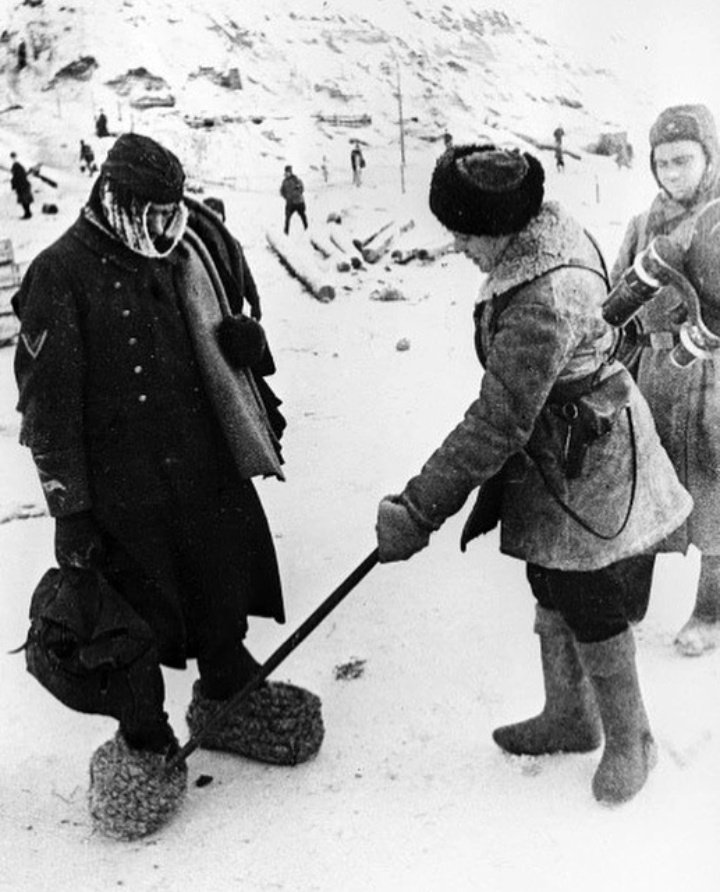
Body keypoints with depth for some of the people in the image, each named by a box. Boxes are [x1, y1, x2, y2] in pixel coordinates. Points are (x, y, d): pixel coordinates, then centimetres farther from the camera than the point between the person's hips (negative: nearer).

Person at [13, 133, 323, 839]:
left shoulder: (197, 246, 6)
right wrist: (68, 509, -11)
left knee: (225, 594, 16)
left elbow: (239, 339, 21)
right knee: (139, 620, 7)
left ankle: (226, 698, 42)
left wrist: (261, 406, 22)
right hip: (125, 492, -5)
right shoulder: (62, 275, -10)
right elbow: (47, 404, -10)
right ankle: (143, 741, 30)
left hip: (214, 470, 5)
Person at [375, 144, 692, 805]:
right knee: (552, 594, 20)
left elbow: (498, 423, -30)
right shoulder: (542, 231, -3)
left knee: (589, 608, 6)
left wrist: (419, 510, -25)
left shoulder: (543, 301, -33)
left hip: (588, 472, -9)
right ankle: (569, 718, 40)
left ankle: (629, 739, 30)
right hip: (550, 457, 9)